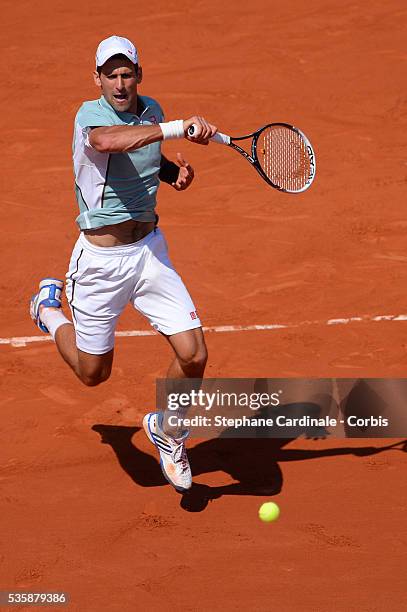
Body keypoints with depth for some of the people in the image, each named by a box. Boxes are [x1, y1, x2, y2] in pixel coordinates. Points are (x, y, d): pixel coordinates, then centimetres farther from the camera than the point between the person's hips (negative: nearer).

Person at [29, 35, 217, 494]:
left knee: (193, 355, -7)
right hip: (100, 259, -5)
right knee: (93, 372, 12)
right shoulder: (90, 114, -18)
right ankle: (50, 306, 43)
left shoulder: (151, 112, 3)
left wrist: (174, 172, 3)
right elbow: (110, 140, -43)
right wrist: (178, 128, -48)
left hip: (150, 250, 5)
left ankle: (165, 429, 23)